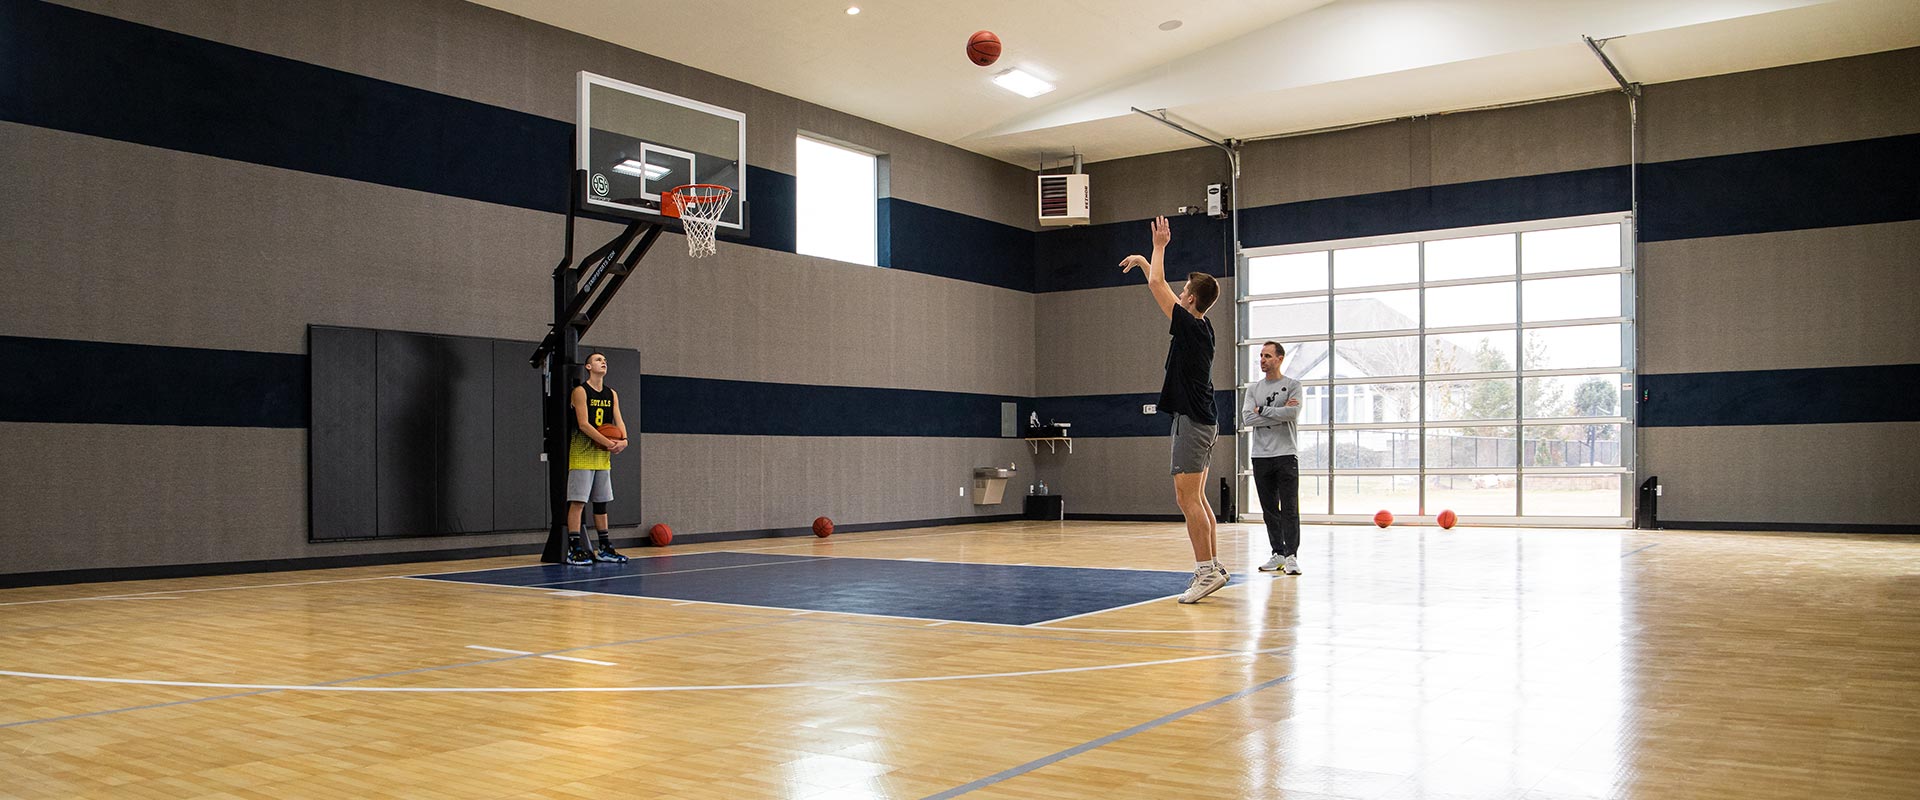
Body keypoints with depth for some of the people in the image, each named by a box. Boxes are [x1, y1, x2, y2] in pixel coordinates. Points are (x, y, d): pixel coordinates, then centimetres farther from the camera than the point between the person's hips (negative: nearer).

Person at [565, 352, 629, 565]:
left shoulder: (612, 394, 13)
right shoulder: (581, 391, -7)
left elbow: (618, 421, 7)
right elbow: (584, 424, -16)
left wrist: (623, 440, -14)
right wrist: (607, 442, -23)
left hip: (603, 454, 7)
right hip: (583, 452, -7)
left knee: (601, 502, 12)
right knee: (578, 501, -9)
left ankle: (604, 548, 19)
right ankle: (574, 550, -8)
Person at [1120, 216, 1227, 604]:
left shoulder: (1189, 325, -13)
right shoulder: (1201, 327, 12)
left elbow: (1157, 285, -8)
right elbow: (1161, 286, 26)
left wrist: (1159, 246, 5)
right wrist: (1142, 260, 34)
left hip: (1192, 421, -10)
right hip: (1200, 419, 10)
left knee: (1187, 497, -11)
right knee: (1196, 497, 12)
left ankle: (1206, 571, -12)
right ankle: (1213, 567, 15)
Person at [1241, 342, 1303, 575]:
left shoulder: (1292, 385, 3)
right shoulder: (1253, 389, 13)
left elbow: (1292, 413, -14)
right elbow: (1247, 418, -3)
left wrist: (1262, 410, -6)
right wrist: (1279, 413, -7)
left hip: (1286, 455, -4)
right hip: (1261, 456, 4)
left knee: (1289, 508, -7)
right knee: (1269, 509, 7)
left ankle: (1291, 556, -6)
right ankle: (1278, 554, 13)